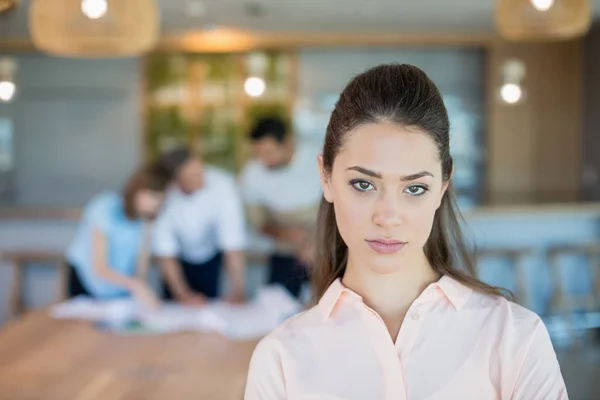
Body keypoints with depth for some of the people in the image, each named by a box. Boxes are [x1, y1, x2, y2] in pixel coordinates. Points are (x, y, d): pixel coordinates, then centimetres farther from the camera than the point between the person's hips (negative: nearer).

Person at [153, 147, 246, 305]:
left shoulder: (222, 185, -33)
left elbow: (232, 242, -34)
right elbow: (165, 251, -23)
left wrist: (237, 291, -38)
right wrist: (183, 295, -27)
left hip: (212, 255, 0)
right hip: (180, 258, 0)